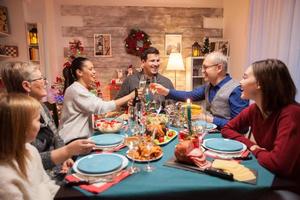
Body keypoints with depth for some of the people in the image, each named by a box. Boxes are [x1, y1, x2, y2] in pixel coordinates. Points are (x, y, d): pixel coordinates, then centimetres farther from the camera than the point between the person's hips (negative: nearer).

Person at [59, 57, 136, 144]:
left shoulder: (81, 89, 15)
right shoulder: (75, 89, -16)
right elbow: (101, 107, -24)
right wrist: (130, 96, -22)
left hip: (82, 137, 9)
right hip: (73, 141, -9)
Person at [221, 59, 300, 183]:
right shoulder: (254, 109, -6)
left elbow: (278, 164, -35)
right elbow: (227, 129, 5)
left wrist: (255, 151, -14)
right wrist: (250, 145, -12)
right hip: (266, 175, 5)